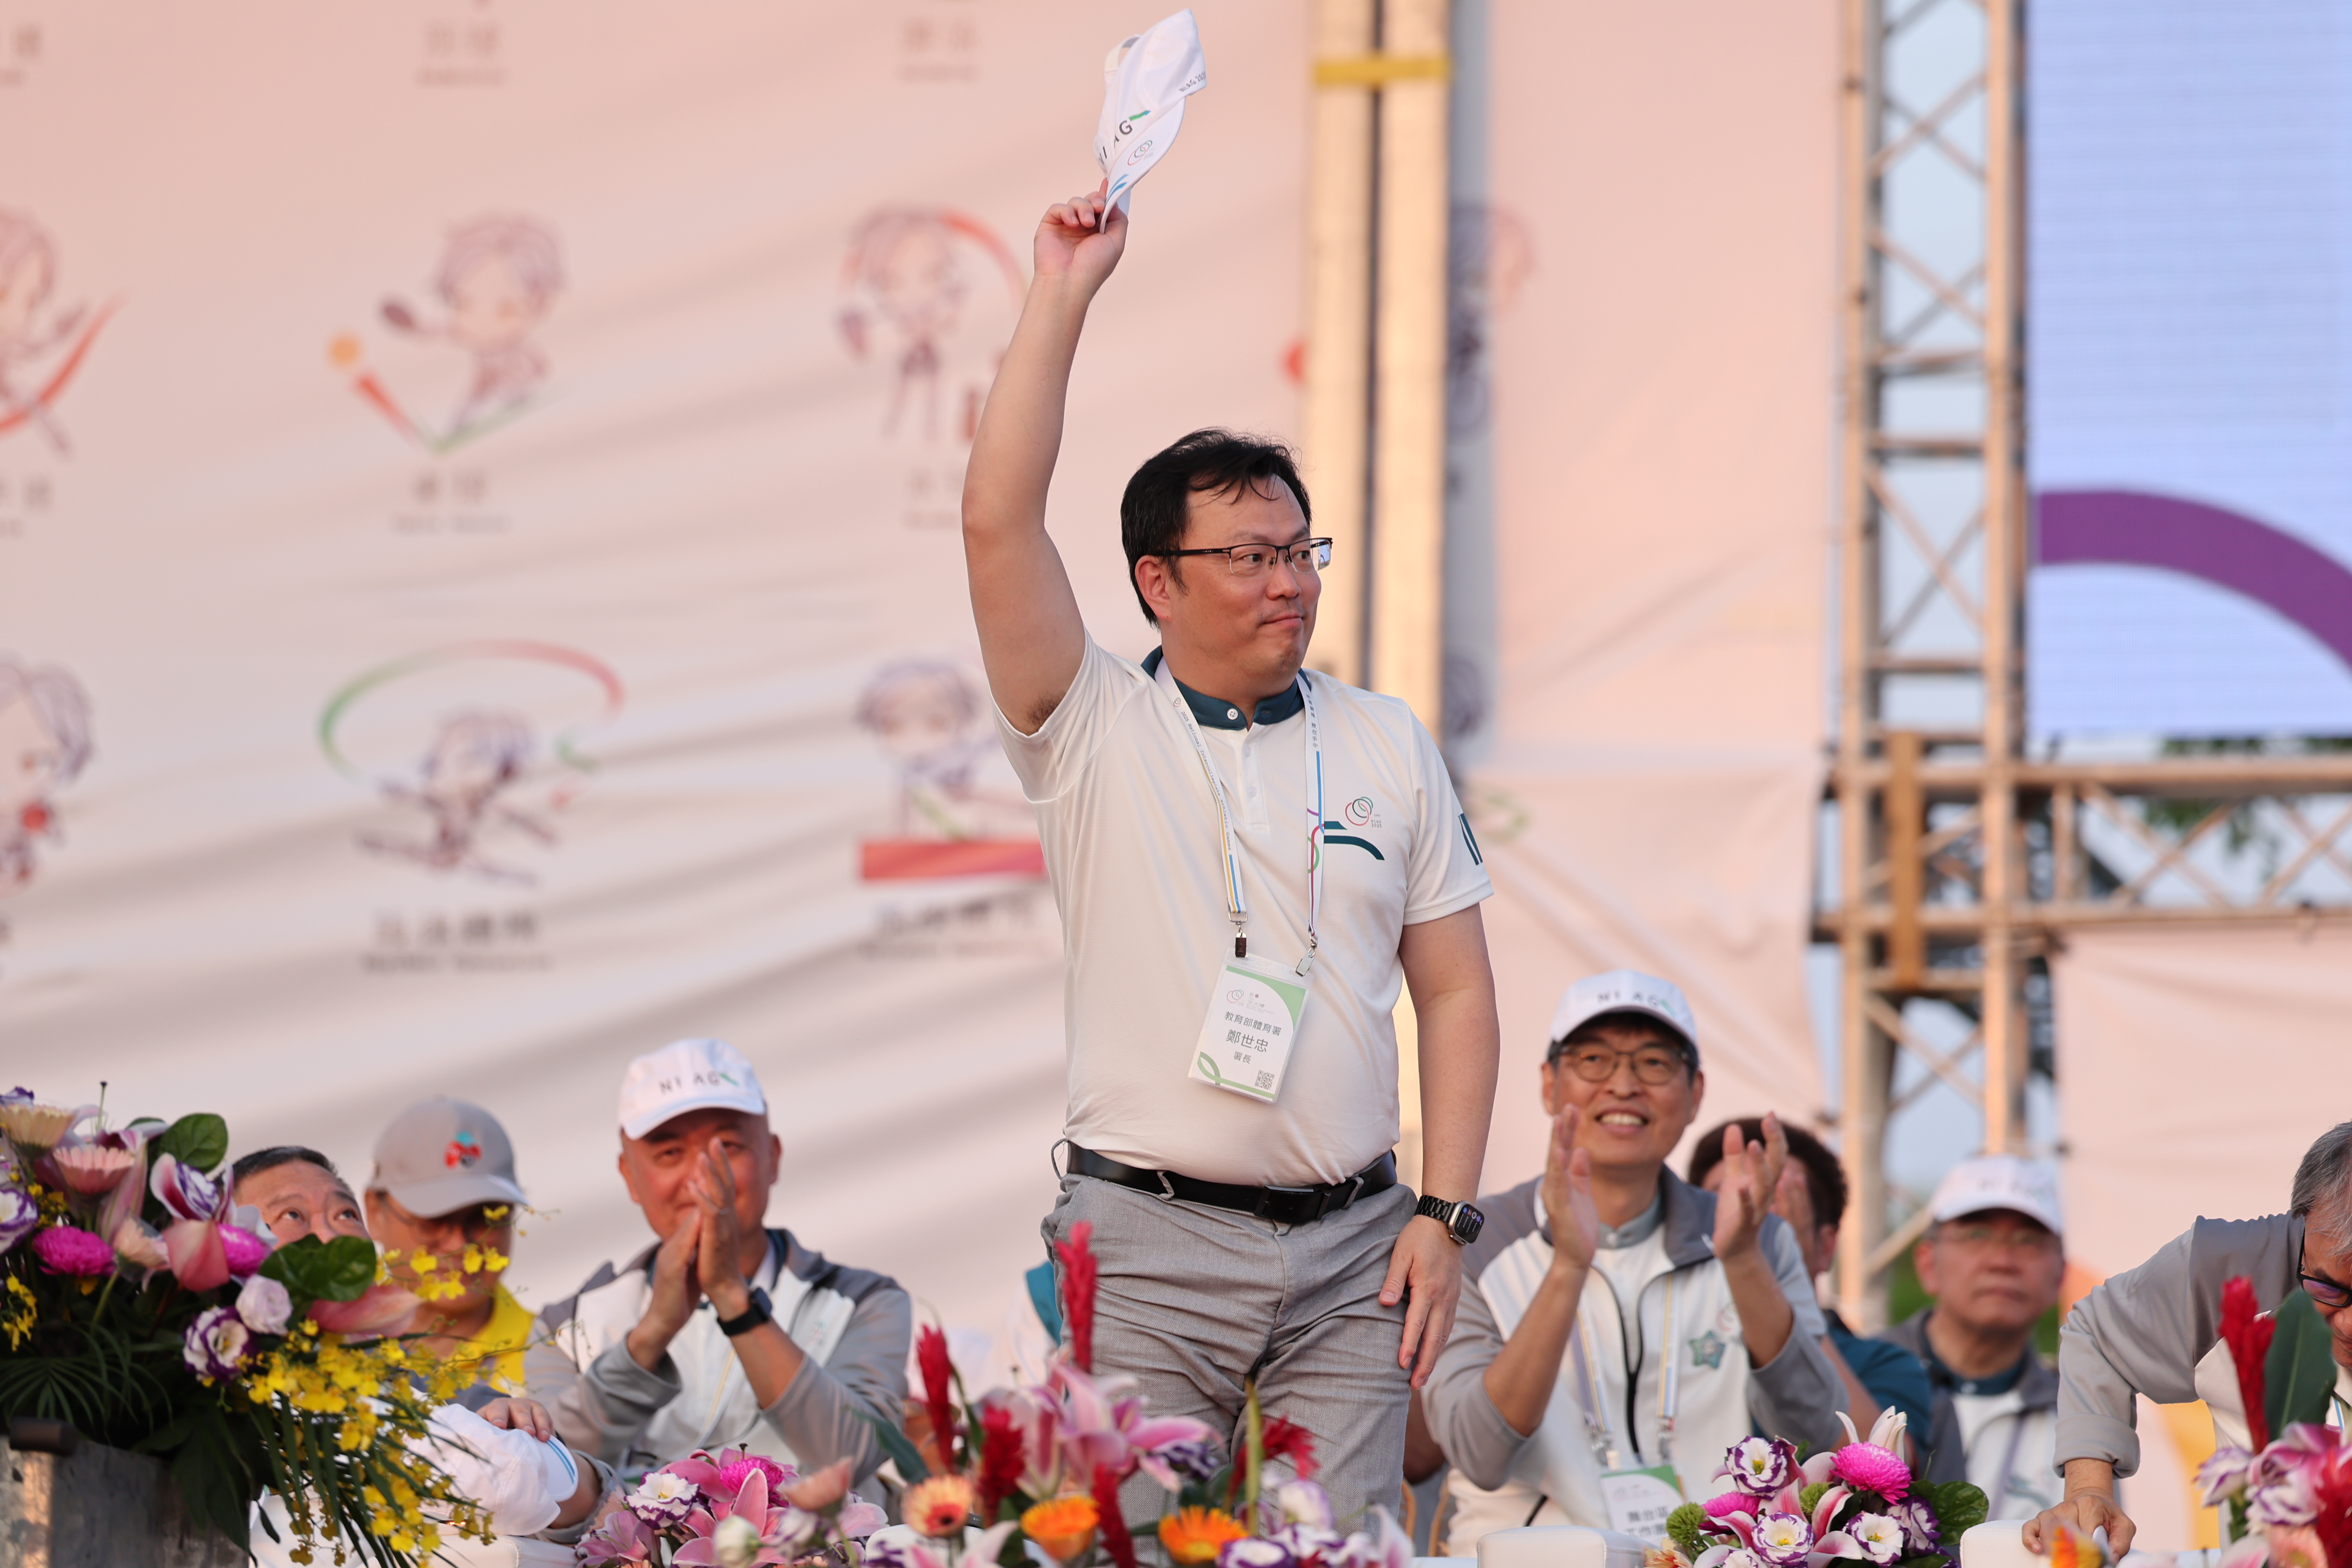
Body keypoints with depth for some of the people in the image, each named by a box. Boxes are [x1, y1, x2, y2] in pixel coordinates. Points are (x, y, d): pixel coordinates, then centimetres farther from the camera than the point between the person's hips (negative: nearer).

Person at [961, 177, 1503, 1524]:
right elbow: (1000, 523, -11)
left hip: (1352, 1248, 3)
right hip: (1148, 1246, -2)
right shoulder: (1095, 731, 3)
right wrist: (1064, 298, -10)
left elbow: (1456, 990, 11)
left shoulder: (1389, 745, 11)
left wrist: (1445, 1214, 1)